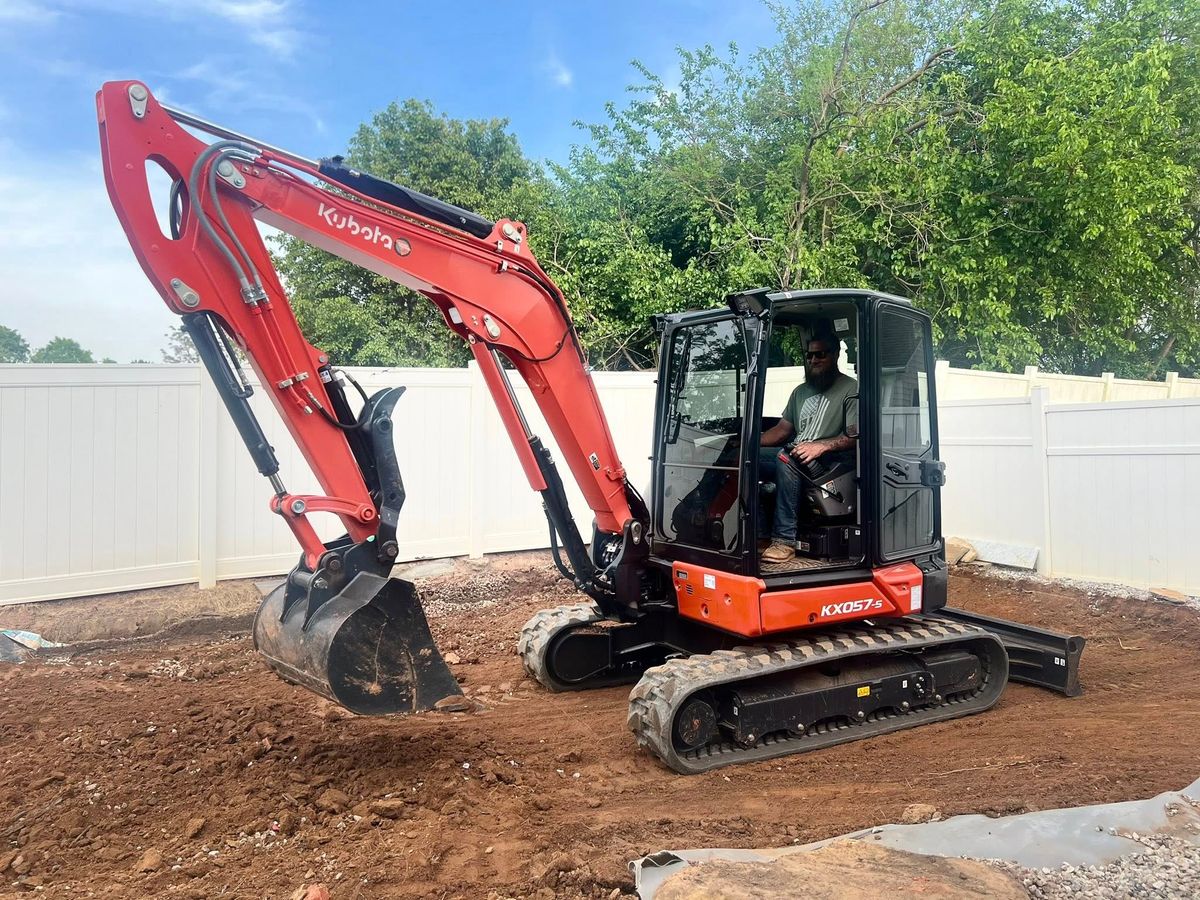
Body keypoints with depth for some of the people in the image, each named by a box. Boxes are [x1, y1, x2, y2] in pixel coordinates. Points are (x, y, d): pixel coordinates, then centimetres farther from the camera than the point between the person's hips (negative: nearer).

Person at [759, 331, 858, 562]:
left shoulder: (850, 389, 0)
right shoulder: (801, 391, 23)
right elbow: (782, 429, 21)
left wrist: (821, 446, -25)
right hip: (793, 455, 7)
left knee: (785, 459, -38)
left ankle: (785, 540, -36)